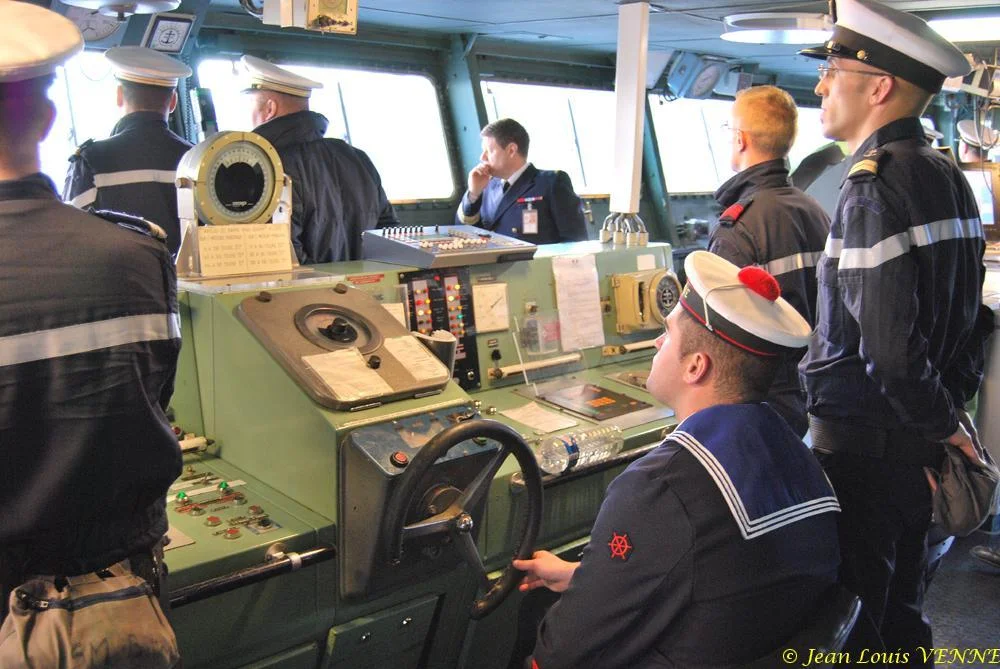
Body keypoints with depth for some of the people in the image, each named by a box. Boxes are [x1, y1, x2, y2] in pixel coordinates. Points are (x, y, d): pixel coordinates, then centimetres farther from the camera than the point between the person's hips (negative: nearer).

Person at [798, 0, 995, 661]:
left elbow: (886, 346, -26)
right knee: (901, 603, 23)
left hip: (863, 443, -9)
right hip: (921, 440, 9)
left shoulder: (873, 184, -20)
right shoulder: (946, 173, 9)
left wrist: (939, 422, -12)